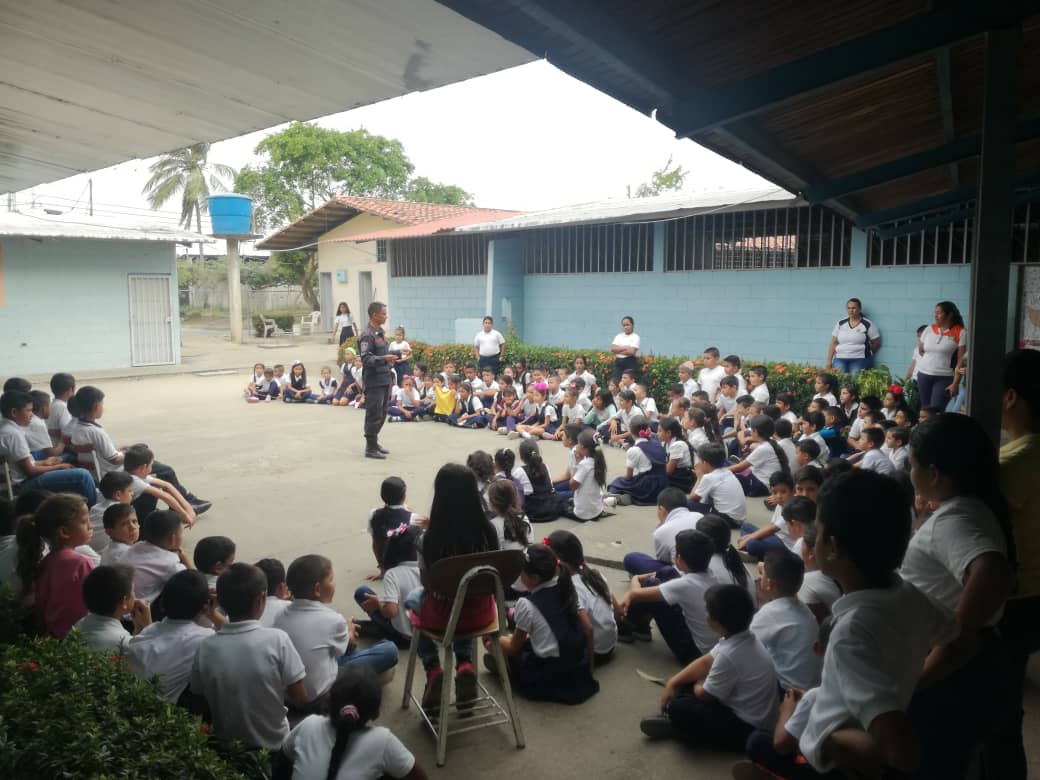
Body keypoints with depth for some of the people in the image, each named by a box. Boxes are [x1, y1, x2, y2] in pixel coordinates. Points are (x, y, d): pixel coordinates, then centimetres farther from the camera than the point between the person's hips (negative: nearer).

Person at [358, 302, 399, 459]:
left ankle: (374, 442, 28)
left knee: (382, 415, 16)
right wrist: (384, 359, -31)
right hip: (375, 382, -9)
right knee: (374, 415, -3)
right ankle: (370, 448, 6)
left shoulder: (380, 332, 13)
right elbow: (366, 360, -21)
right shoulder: (367, 335, -15)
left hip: (385, 380, 9)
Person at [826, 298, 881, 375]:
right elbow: (833, 343, 11)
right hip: (840, 359, 2)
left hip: (860, 359, -2)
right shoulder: (840, 324, 12)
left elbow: (876, 343, 8)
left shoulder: (868, 324, 2)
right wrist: (829, 361, 5)